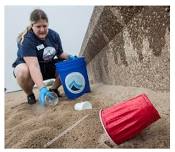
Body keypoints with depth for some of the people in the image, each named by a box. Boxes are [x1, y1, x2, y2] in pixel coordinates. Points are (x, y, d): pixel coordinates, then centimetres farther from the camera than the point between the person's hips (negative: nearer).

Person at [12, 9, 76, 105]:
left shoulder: (54, 35, -9)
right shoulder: (26, 40, -28)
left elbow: (60, 53, 4)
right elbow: (34, 66, -39)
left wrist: (69, 57, -19)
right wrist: (42, 89, -49)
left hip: (48, 66, 5)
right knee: (23, 72, -39)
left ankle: (53, 89, 5)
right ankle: (29, 94, -6)